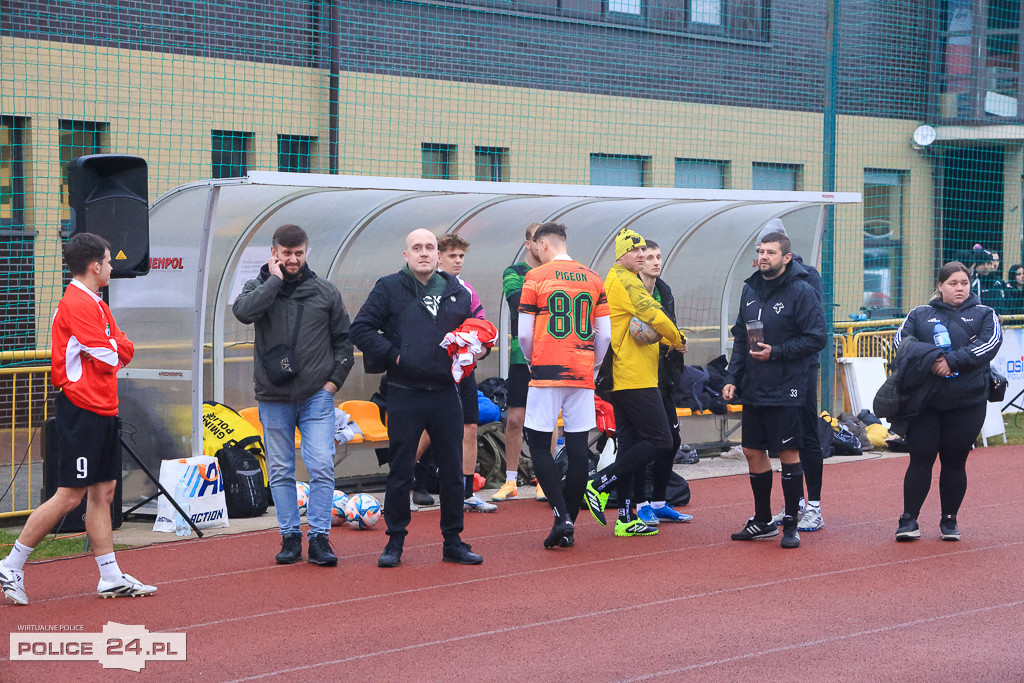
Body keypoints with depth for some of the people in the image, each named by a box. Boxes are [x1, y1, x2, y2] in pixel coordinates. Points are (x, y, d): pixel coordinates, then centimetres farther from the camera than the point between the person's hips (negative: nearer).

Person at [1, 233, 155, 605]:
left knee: (103, 493, 9)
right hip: (82, 410, -10)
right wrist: (113, 348, 3)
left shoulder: (95, 304, 18)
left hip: (102, 410, 10)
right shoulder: (77, 303, -15)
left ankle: (111, 577, 12)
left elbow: (124, 350, 13)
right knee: (69, 496, -7)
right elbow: (108, 357, -17)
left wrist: (114, 349, -6)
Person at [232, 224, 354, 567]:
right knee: (281, 472, 5)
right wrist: (274, 279, -12)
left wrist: (334, 380, 3)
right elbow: (243, 311, -19)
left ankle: (319, 538, -3)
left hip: (317, 397, 0)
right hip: (273, 399, 0)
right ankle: (290, 537, 13)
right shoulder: (259, 287, 5)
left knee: (321, 467, -9)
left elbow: (343, 339, 13)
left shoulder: (325, 292, 8)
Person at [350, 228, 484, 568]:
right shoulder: (389, 288, 1)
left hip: (445, 393, 3)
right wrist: (392, 355, -11)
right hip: (404, 395, -3)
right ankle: (395, 542, 11)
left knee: (452, 470, 7)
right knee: (400, 472, 2)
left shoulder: (457, 291, 12)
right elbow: (361, 329, -4)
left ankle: (453, 541, 16)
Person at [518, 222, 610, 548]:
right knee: (578, 450, 6)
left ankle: (562, 516, -12)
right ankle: (568, 527, 8)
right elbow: (605, 335, 8)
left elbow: (524, 334, -3)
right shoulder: (593, 279, 8)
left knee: (539, 445, 3)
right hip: (582, 375, 4)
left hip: (547, 374, -4)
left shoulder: (536, 278, -3)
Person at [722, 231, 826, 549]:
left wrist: (776, 352, -18)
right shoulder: (750, 289, 10)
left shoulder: (801, 291, -9)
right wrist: (732, 377, 7)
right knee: (753, 451, 11)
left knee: (788, 453, -1)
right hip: (753, 389, 7)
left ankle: (791, 524, 9)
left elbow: (817, 338, -13)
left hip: (786, 391, -7)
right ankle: (762, 521, 25)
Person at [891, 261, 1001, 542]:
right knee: (920, 459, -3)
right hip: (924, 402, 0)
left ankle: (949, 520, 17)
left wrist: (952, 360, -19)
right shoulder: (919, 315, 13)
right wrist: (931, 358, -19)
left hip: (966, 403, 0)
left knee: (955, 462, 5)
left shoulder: (984, 315, 10)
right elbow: (901, 339, -2)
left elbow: (990, 342, -8)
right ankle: (909, 519, 2)